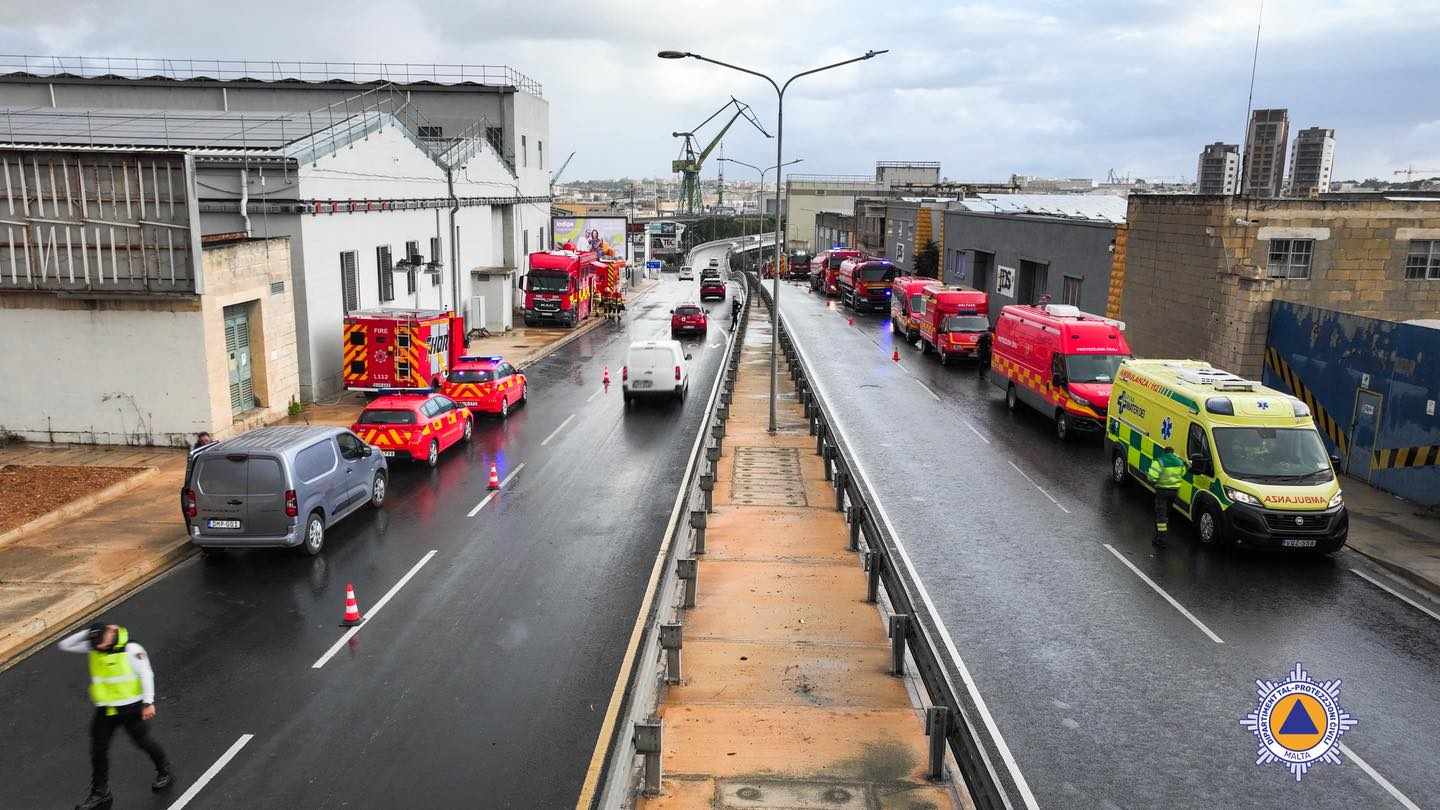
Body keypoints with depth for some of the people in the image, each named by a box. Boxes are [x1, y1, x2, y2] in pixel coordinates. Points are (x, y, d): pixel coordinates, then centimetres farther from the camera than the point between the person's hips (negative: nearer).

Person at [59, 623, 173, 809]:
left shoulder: (131, 649, -20)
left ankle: (165, 772, 33)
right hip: (104, 710, 5)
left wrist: (148, 703, -18)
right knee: (98, 750, 7)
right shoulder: (92, 646, -4)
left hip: (130, 708, -5)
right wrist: (87, 633, -17)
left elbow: (146, 674, -16)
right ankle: (100, 794, 22)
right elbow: (65, 645, -4)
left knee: (142, 742, 10)